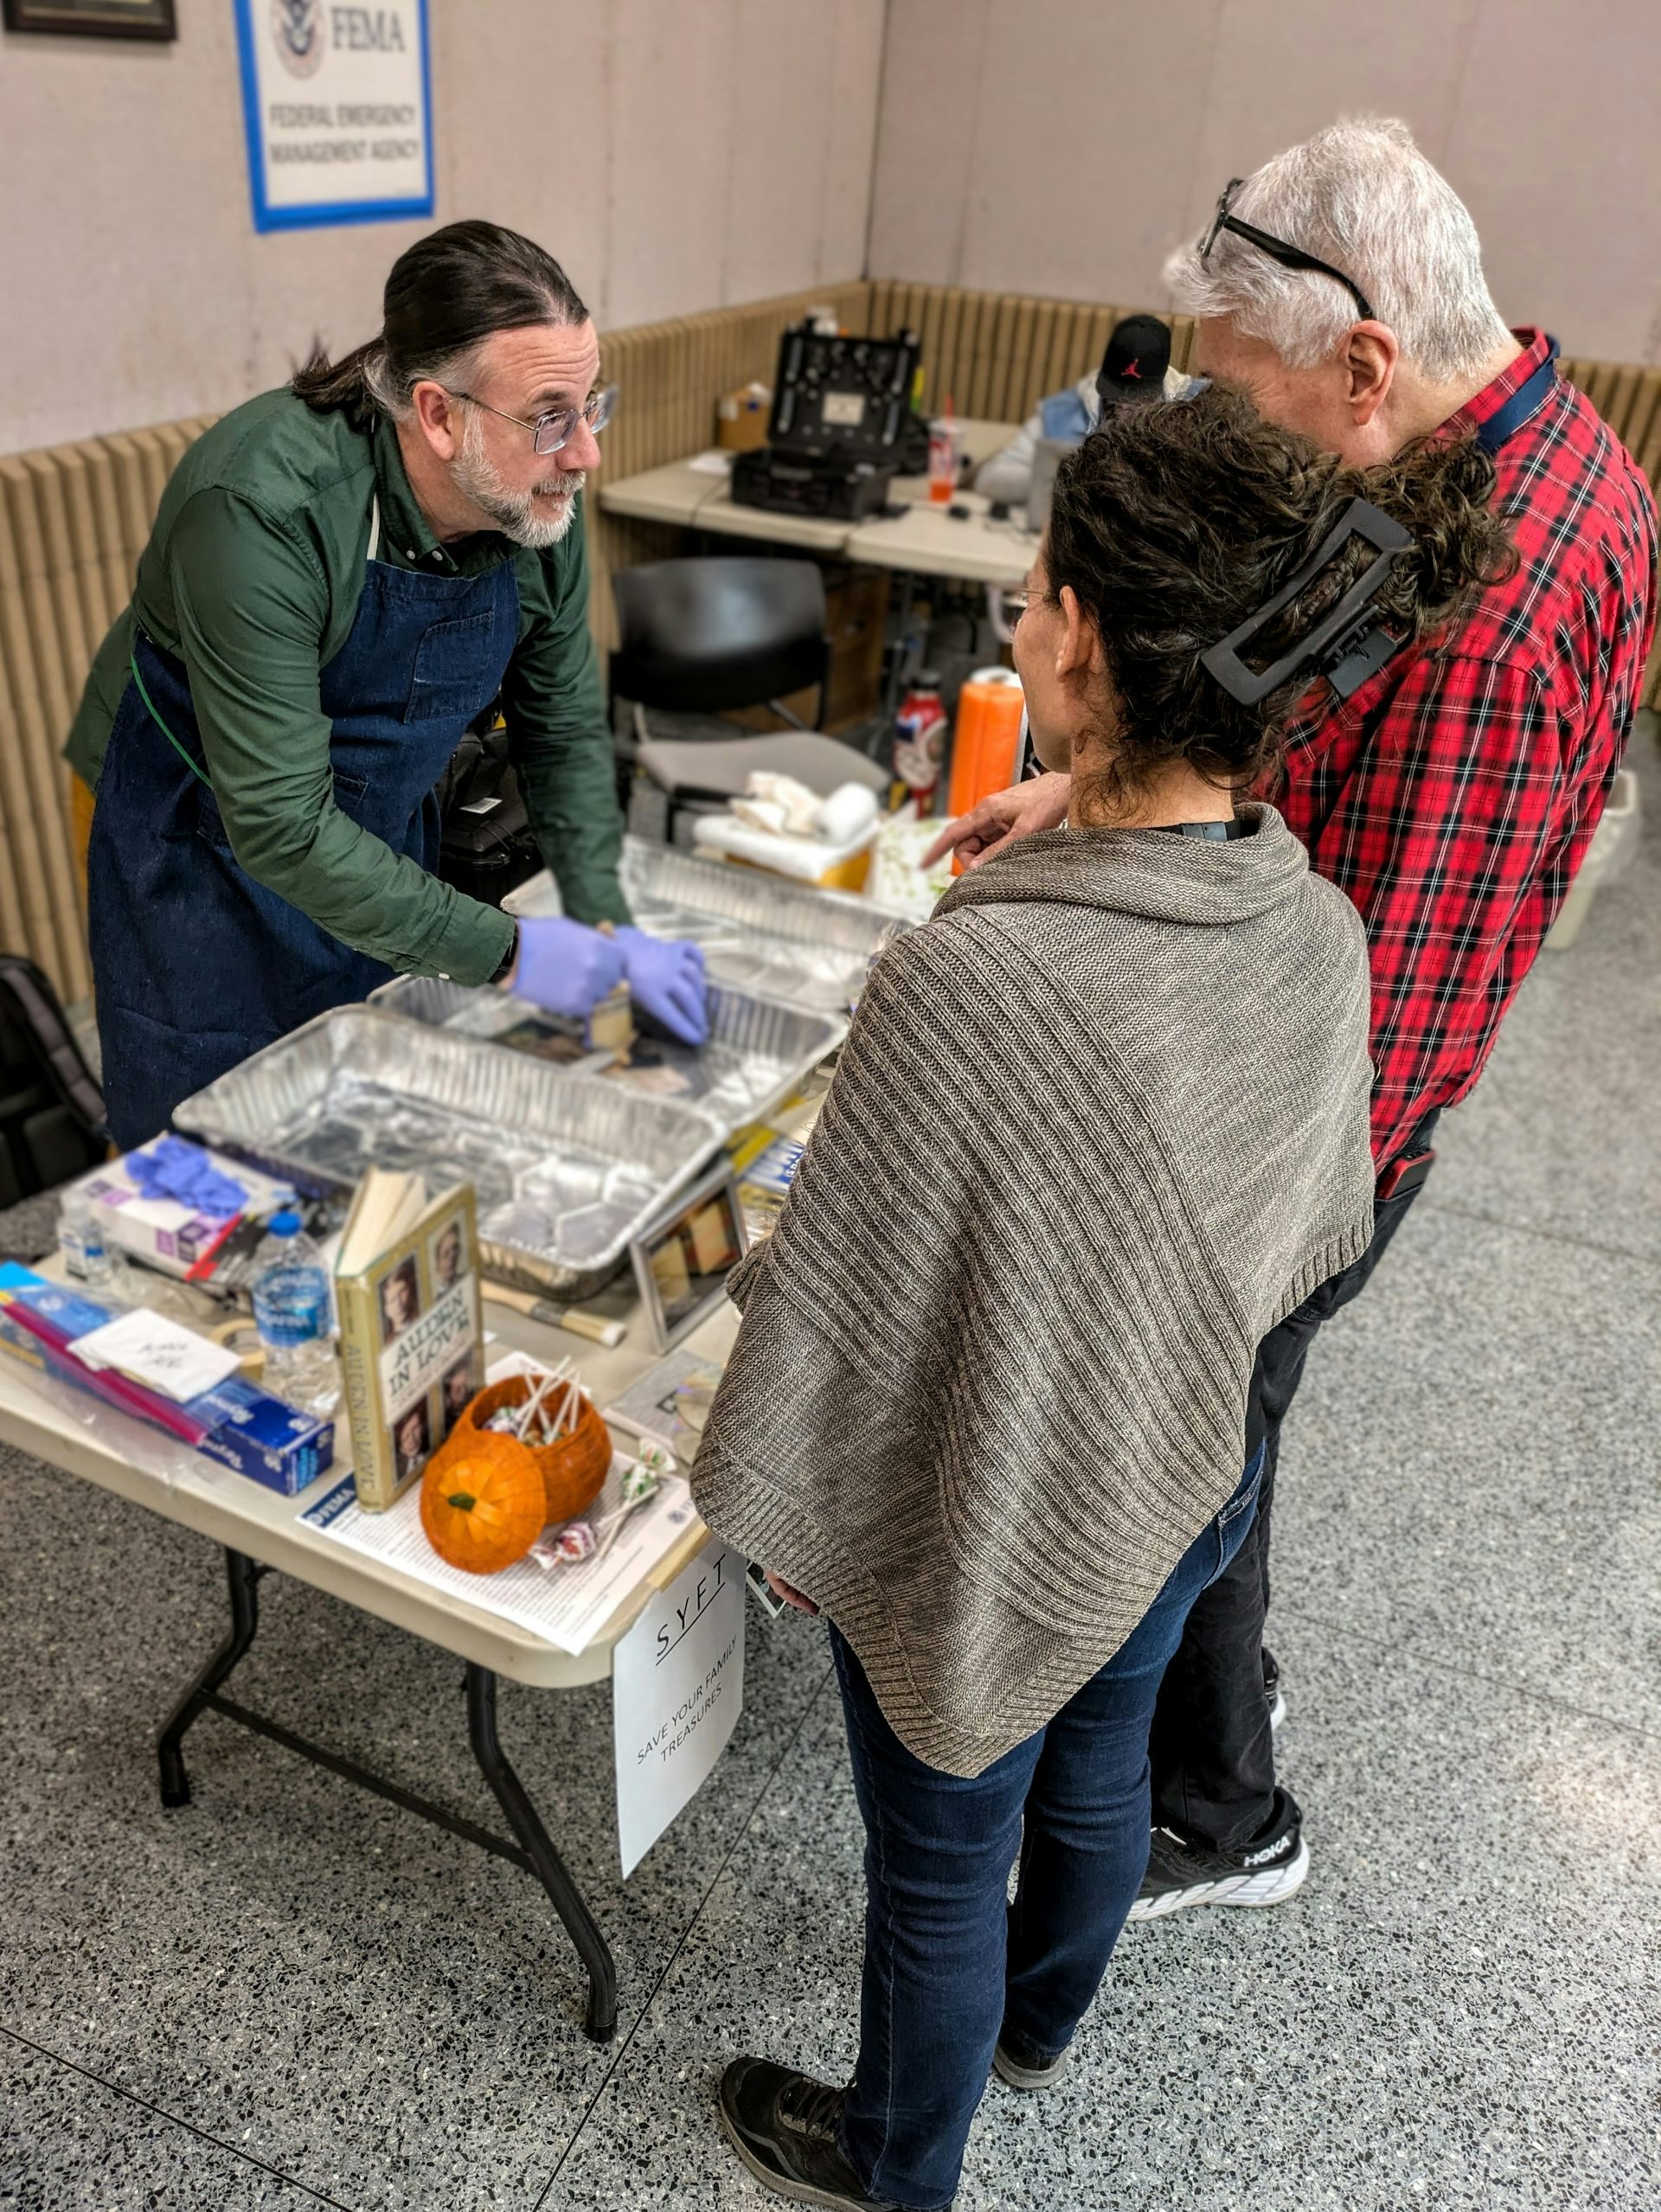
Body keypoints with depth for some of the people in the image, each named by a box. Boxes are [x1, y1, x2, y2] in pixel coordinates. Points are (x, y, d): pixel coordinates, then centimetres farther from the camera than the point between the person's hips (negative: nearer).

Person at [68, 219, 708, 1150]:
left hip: (385, 833, 5)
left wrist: (606, 928, -11)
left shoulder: (541, 504, -15)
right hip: (208, 848, -5)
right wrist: (506, 953, -31)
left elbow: (565, 727, -1)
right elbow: (282, 827, -33)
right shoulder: (262, 508, -33)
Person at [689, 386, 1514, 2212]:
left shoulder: (970, 983, -38)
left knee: (939, 1868, 22)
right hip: (1193, 1480, 6)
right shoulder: (1318, 928, -15)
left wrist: (784, 1512, -7)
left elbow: (848, 1311, -26)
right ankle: (1040, 2021, 64)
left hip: (988, 1531, -6)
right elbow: (1315, 1225, 1)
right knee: (1095, 1766, 32)